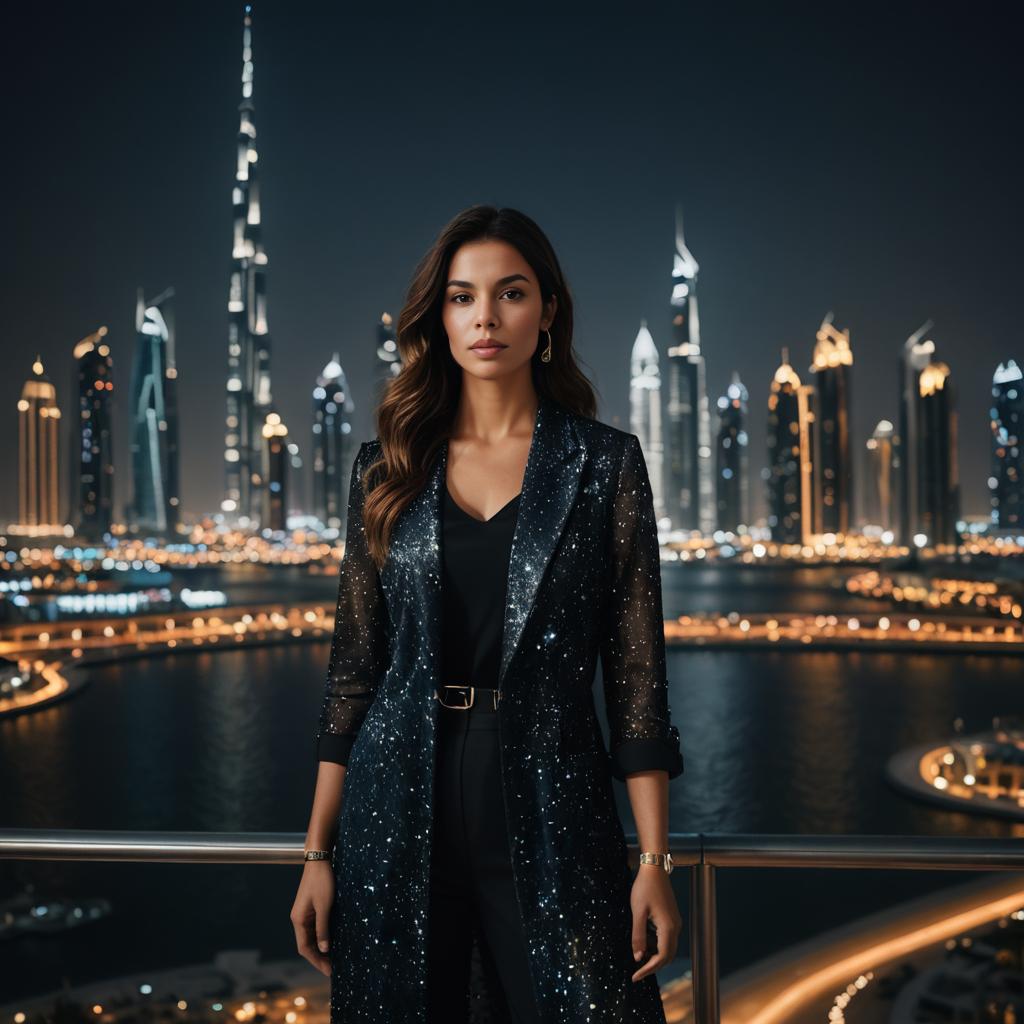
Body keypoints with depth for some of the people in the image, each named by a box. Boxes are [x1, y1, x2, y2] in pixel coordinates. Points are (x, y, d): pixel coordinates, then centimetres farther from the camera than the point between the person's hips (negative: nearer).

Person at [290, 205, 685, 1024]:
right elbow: (355, 662, 5)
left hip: (550, 813, -1)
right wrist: (318, 853, 3)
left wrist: (655, 862, -6)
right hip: (401, 810, 2)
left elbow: (637, 669, -2)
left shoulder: (606, 462, -1)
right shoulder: (387, 466, 4)